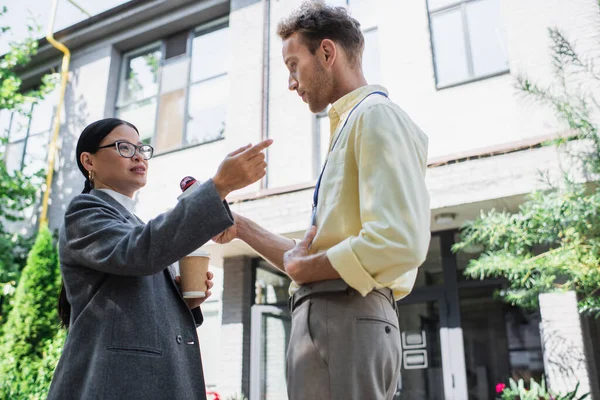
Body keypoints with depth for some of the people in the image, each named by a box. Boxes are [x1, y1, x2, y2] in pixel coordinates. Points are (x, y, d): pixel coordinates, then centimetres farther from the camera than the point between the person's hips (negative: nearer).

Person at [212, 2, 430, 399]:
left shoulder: (375, 116, -7)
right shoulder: (349, 126, 21)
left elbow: (399, 244, -23)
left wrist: (301, 266, -10)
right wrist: (240, 226, 18)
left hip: (345, 320, -9)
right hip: (328, 320, 9)